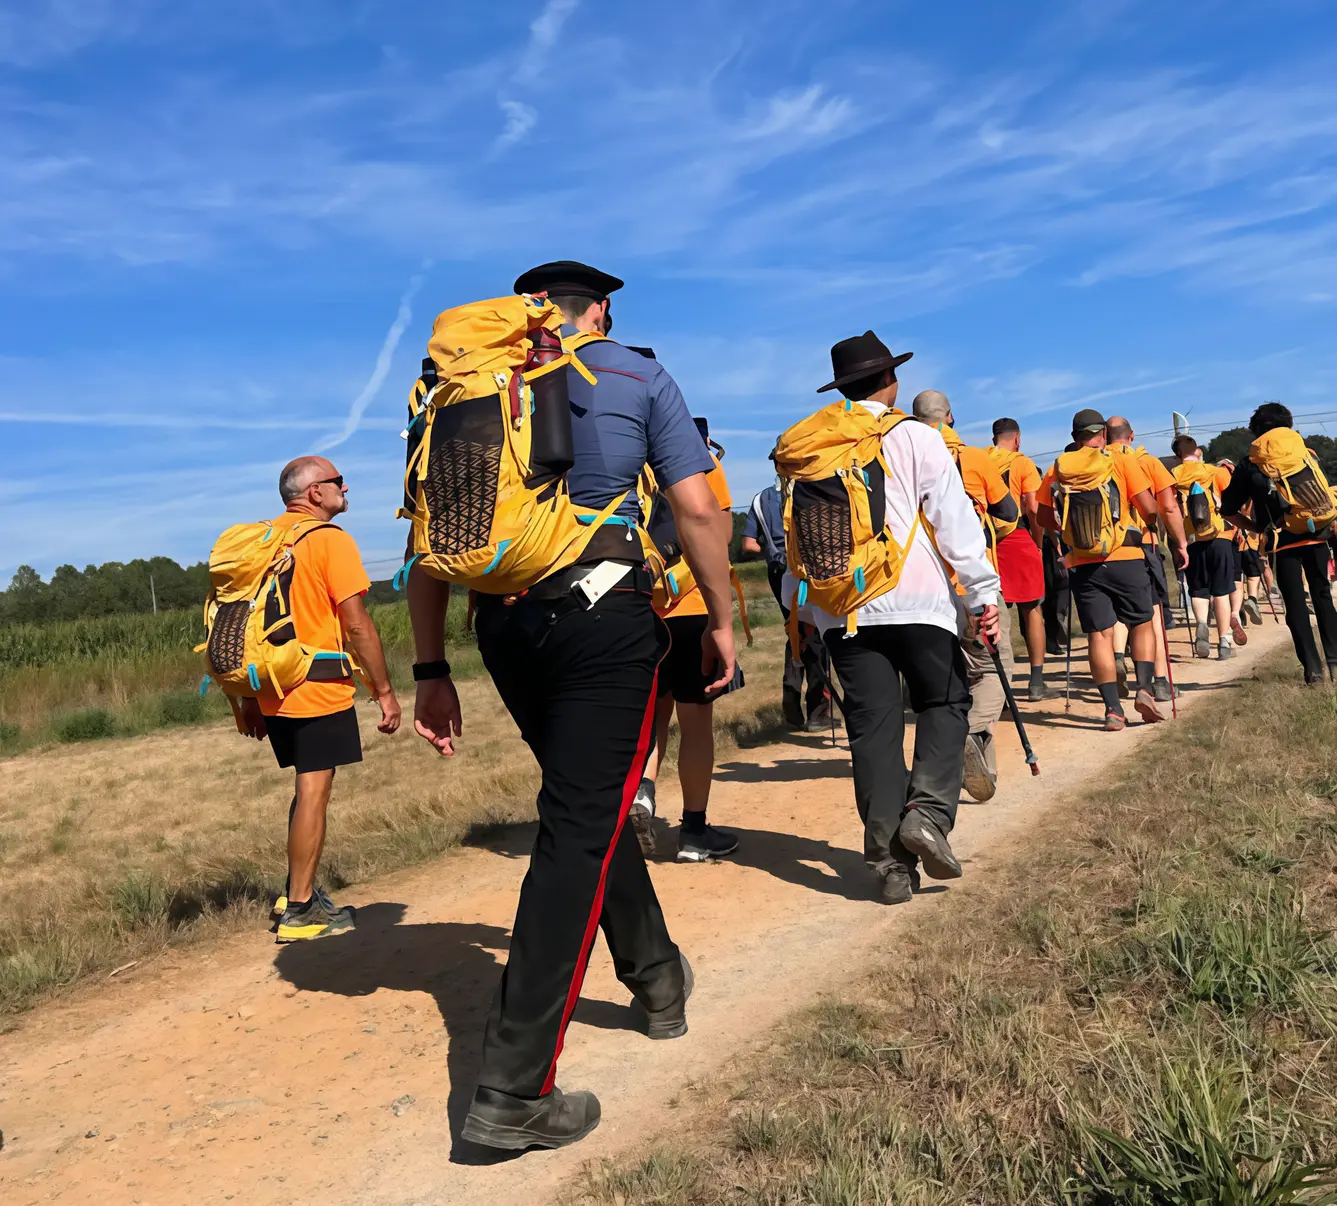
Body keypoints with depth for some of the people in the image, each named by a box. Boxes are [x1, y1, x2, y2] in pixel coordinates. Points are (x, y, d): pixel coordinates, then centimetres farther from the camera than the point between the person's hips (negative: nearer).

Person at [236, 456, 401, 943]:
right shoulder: (331, 540, -10)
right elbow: (357, 625, -14)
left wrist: (250, 697, 20)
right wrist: (385, 691, -7)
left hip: (272, 695, 7)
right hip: (319, 692, -7)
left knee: (310, 787, 20)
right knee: (313, 793, 0)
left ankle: (296, 889, 25)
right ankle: (301, 911, 5)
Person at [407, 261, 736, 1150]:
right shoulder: (636, 376, 6)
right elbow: (698, 511, -3)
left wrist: (432, 671, 11)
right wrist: (722, 619, 7)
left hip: (506, 624, 5)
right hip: (608, 616, -4)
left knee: (589, 803, 22)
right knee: (578, 828, -3)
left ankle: (658, 978, 39)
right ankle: (515, 1089, -3)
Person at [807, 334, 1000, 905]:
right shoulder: (916, 437, 0)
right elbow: (955, 519, -5)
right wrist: (984, 595, -4)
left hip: (842, 608, 3)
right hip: (917, 600, -3)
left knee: (873, 725, 5)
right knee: (944, 704, 13)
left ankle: (891, 862, 5)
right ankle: (928, 812, -8)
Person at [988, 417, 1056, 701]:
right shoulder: (1023, 463, -1)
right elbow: (1033, 508, -8)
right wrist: (1038, 542, 3)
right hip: (1016, 538, -3)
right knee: (1032, 609, 7)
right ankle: (1037, 683, 8)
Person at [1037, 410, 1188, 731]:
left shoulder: (1058, 468, 6)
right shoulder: (1123, 462, 1)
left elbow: (1045, 517, 6)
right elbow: (1150, 510, -4)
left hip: (1081, 563, 2)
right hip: (1124, 557, -1)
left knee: (1099, 633, 4)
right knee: (1142, 623, 15)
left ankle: (1112, 709, 0)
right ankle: (1144, 688, -2)